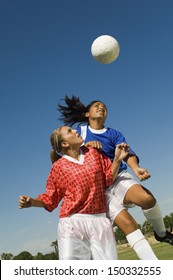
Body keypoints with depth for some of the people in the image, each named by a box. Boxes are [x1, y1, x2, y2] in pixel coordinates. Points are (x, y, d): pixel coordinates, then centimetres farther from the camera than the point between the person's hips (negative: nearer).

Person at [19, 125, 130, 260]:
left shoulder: (93, 152, 10)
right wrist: (31, 202, -10)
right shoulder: (58, 167, 2)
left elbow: (109, 178, 14)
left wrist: (117, 160, -2)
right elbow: (51, 198, 8)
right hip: (72, 222, -2)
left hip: (99, 219, 3)